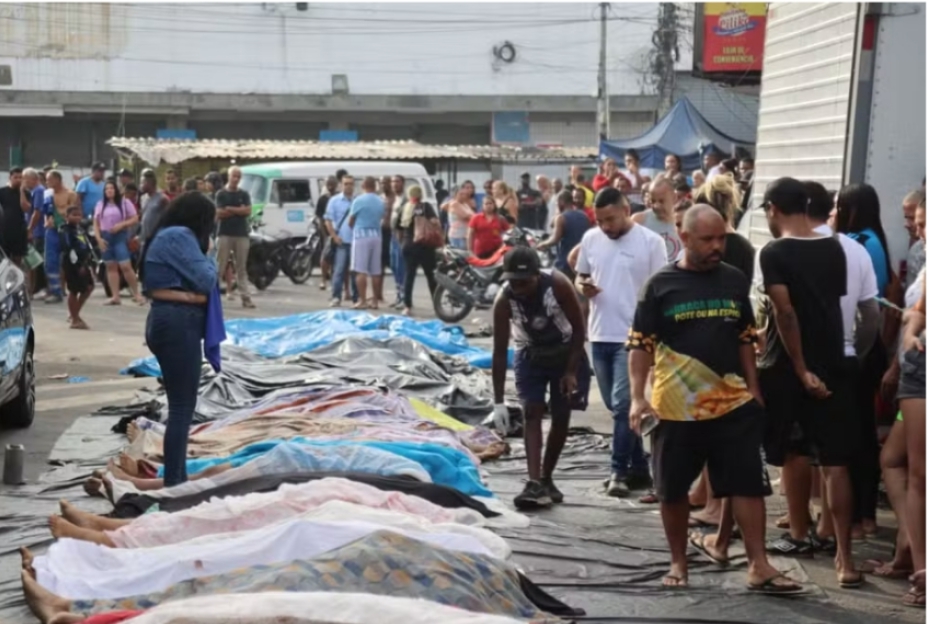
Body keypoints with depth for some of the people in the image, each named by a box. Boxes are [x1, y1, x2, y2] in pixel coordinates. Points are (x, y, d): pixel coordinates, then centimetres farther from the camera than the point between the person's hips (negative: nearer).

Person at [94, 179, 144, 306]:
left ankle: (136, 293, -3)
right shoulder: (100, 204, 9)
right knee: (111, 266, 5)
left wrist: (121, 225, -16)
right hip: (105, 237, 4)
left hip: (120, 236, -4)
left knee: (125, 266, -13)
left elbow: (135, 219, -3)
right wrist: (99, 238, -2)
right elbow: (96, 224, 10)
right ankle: (115, 296, 7)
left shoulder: (125, 203, -1)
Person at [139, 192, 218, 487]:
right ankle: (172, 482, -5)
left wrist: (201, 256, 6)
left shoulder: (162, 236, 19)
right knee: (182, 407, -7)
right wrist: (208, 256, 3)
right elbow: (205, 280, -16)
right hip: (178, 323, -11)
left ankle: (177, 478, 23)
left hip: (166, 319, 11)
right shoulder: (180, 236, -13)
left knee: (179, 405, 16)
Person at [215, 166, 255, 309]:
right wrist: (239, 210, -5)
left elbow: (248, 211, -3)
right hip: (225, 234, -2)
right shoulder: (221, 194, 2)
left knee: (241, 268, 4)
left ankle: (245, 297, 1)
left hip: (242, 235, 2)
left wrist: (230, 209, -7)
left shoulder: (244, 194, 10)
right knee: (219, 266, -2)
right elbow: (218, 214, -9)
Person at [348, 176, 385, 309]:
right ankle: (375, 301, 10)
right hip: (376, 236, 5)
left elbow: (350, 221, 1)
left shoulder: (359, 200, -6)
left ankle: (361, 301, -10)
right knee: (375, 271, 7)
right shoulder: (380, 202, 9)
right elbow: (381, 218, 9)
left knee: (361, 271, -6)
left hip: (361, 235, -5)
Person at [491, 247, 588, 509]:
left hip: (566, 352, 0)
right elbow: (499, 351, -24)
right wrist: (499, 402, -26)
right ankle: (534, 483, -22)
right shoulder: (504, 300, -28)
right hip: (530, 355, 0)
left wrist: (571, 371, -20)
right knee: (532, 413, -14)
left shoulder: (558, 285, -31)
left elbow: (578, 328, -18)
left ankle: (546, 479, 15)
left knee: (561, 417, 2)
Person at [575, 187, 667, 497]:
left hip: (633, 336, -6)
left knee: (623, 404, -10)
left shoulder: (650, 242, -8)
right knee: (617, 406, 12)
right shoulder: (590, 238, 6)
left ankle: (619, 470, -1)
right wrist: (583, 286, -7)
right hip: (599, 335, 6)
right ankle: (638, 468, 23)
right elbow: (579, 276, 17)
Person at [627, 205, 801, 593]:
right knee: (673, 490, 8)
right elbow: (640, 345, -4)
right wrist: (638, 397, -13)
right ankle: (679, 562, 25)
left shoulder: (734, 281, 6)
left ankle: (759, 566, 5)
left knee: (749, 484, -1)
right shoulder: (661, 285, -5)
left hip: (732, 401, 2)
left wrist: (753, 388, 10)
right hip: (676, 406, -2)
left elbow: (746, 339, 15)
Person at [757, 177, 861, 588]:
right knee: (834, 461, 0)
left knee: (794, 452, 15)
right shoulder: (834, 249, 5)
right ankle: (844, 556, -6)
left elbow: (784, 312, -18)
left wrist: (801, 369, -16)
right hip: (831, 361, 4)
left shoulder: (773, 253, -11)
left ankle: (800, 534, 27)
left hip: (787, 364, -3)